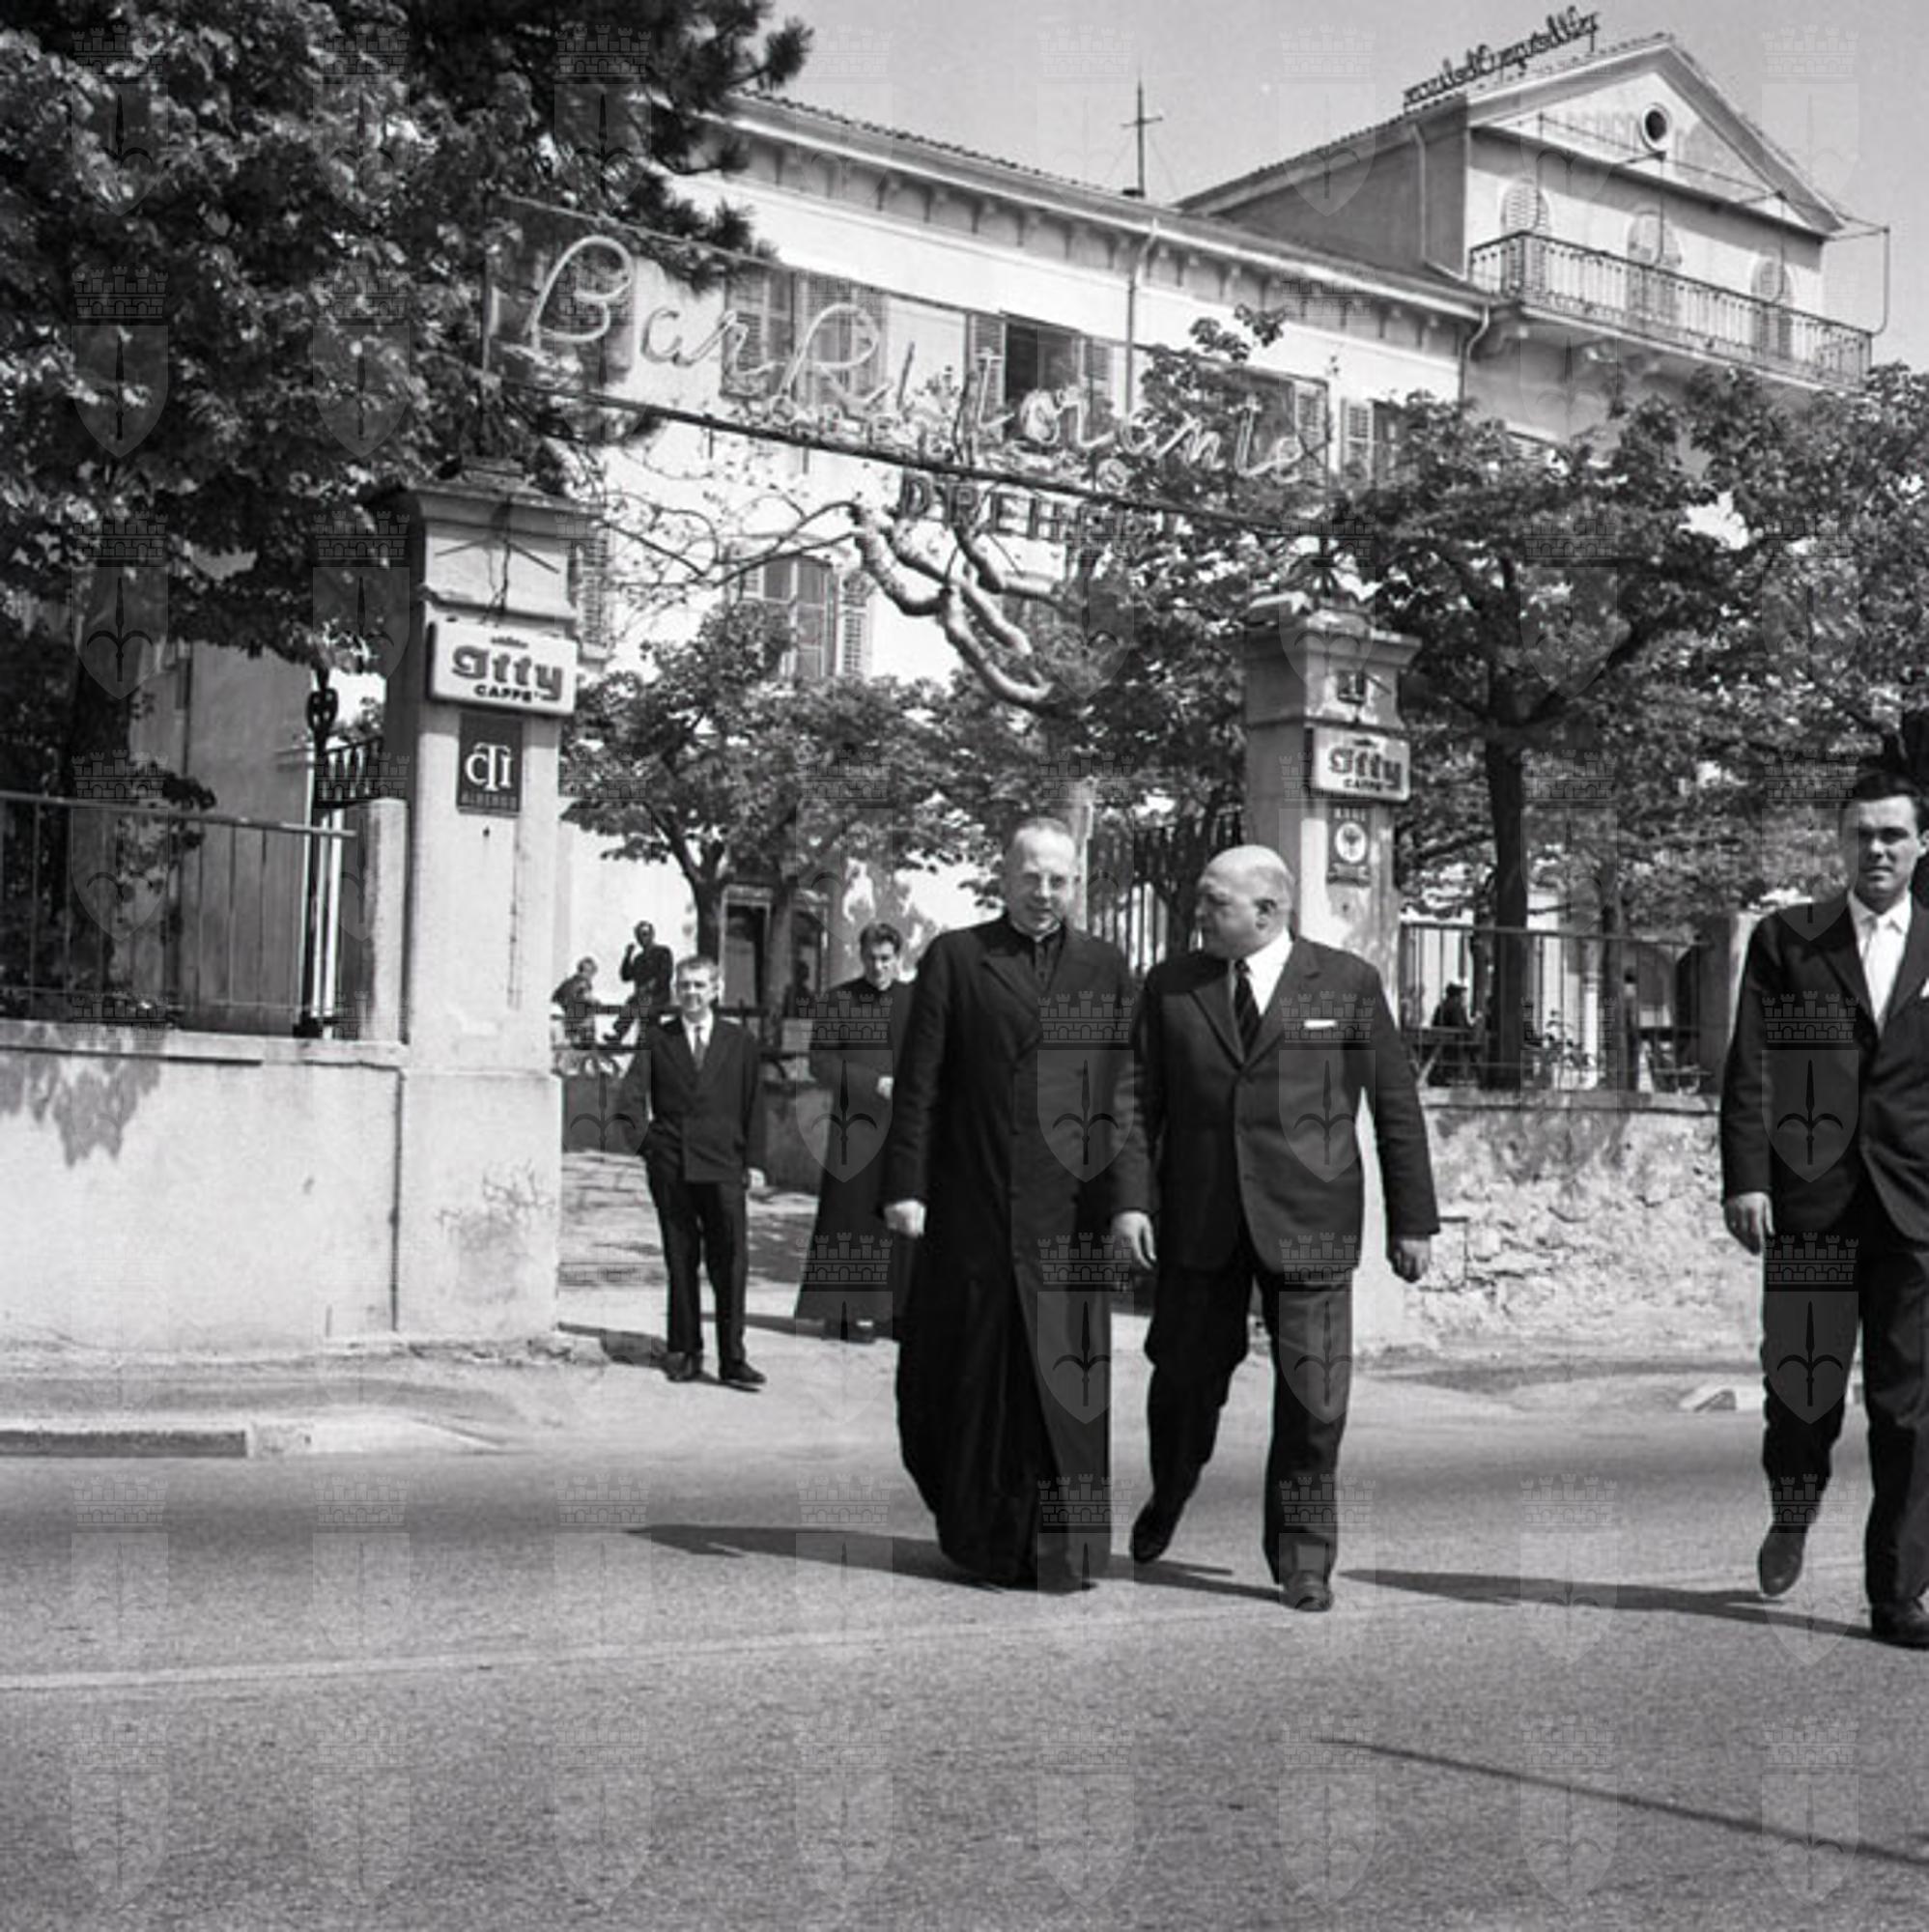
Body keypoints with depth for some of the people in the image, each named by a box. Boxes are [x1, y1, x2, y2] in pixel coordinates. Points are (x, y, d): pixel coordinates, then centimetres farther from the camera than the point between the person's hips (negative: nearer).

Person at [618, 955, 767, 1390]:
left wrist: (753, 1160, 3)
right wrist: (638, 1128, -15)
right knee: (679, 1261, 6)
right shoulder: (656, 1040, 10)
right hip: (669, 1164, 1)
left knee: (731, 1262, -7)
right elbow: (634, 1088, 2)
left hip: (722, 1164, -1)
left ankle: (732, 1359, -4)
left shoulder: (740, 1042, 10)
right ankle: (684, 1352, 15)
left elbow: (753, 1104, 9)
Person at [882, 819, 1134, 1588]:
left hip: (1069, 1210, 1)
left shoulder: (1104, 967, 11)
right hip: (971, 1207, -1)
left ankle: (1061, 1544, 8)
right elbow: (919, 1081, 2)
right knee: (969, 1370, 7)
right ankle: (975, 1531, 23)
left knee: (1065, 1371, -1)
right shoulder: (954, 957, 5)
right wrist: (904, 1186, -4)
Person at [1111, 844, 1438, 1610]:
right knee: (1186, 1376, 8)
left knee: (1312, 1396, -3)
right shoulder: (1170, 986, 6)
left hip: (1307, 1222, -2)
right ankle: (1167, 1500, 37)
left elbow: (1396, 1106, 4)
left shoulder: (1348, 985, 2)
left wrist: (1412, 1219, 2)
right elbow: (1138, 1097, 5)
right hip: (1197, 1220, 2)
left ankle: (1303, 1558, 13)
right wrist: (1131, 1198, -7)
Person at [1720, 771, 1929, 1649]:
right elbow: (1748, 1071, 1)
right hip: (1810, 1204, -1)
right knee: (1802, 1389, 3)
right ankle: (1792, 1515, 34)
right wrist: (1744, 1179, -9)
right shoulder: (1785, 940, 7)